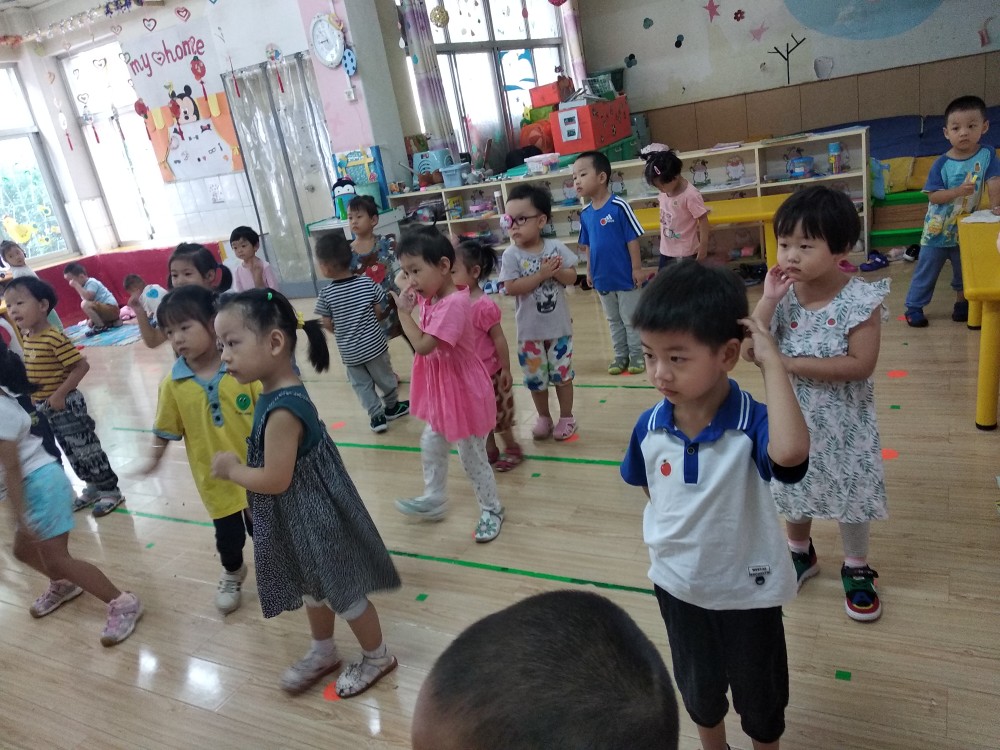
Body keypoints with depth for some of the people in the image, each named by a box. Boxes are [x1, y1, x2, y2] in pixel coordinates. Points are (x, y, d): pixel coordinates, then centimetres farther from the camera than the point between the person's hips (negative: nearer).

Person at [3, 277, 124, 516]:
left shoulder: (55, 338, -23)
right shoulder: (26, 338, 5)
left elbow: (81, 366, -24)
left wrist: (60, 394, -24)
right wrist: (35, 400, 7)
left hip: (65, 406, -9)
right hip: (43, 408, 9)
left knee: (86, 450, 2)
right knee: (71, 452, 19)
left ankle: (111, 490, 15)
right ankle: (93, 487, 33)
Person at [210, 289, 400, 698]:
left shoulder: (282, 409, -32)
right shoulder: (276, 392, -2)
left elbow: (276, 479, -28)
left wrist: (232, 469, -14)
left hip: (312, 517, -9)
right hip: (298, 517, 9)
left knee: (342, 591, 12)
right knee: (312, 588, 28)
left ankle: (377, 655, 34)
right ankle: (323, 651, 49)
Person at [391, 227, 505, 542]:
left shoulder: (454, 303, -30)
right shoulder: (432, 298, -1)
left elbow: (423, 345, -34)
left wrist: (404, 312, -23)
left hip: (462, 390, -9)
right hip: (441, 389, 10)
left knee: (472, 457, 7)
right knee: (431, 445, 23)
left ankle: (491, 509, 28)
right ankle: (434, 499, 41)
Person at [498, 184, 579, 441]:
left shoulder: (556, 248, -5)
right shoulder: (511, 255, -10)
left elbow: (571, 276, -2)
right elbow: (511, 288, -18)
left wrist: (555, 272, -22)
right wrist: (541, 274, -21)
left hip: (559, 326, 0)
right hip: (530, 330, 0)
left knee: (562, 374, 11)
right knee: (535, 377, 12)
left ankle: (566, 417, 28)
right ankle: (544, 417, 31)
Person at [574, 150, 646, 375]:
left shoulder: (619, 206, -17)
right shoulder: (585, 215, 1)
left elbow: (633, 239, -14)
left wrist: (637, 268, -13)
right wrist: (589, 271, 11)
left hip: (625, 277, -6)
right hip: (603, 279, 6)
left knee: (631, 319, 8)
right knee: (614, 321, 18)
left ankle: (637, 355, 22)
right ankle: (620, 355, 30)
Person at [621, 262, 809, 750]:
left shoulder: (752, 425, -28)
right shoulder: (649, 427, -15)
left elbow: (790, 452, -53)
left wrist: (772, 362, -45)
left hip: (747, 589, -3)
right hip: (677, 585, 4)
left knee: (758, 693, 23)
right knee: (697, 687, 28)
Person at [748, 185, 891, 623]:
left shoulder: (860, 301, -19)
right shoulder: (782, 295, -9)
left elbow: (861, 365, -25)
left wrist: (793, 363, -25)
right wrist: (768, 300, -25)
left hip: (843, 421, -3)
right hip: (793, 418, 4)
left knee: (850, 491, 12)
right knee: (795, 488, 20)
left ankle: (856, 569, 36)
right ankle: (800, 554, 45)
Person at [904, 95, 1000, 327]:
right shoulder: (942, 164, -15)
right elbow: (932, 196, -16)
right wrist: (958, 191, -30)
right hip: (938, 229, -2)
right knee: (926, 270, 5)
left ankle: (962, 302, 36)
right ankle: (914, 307, 14)